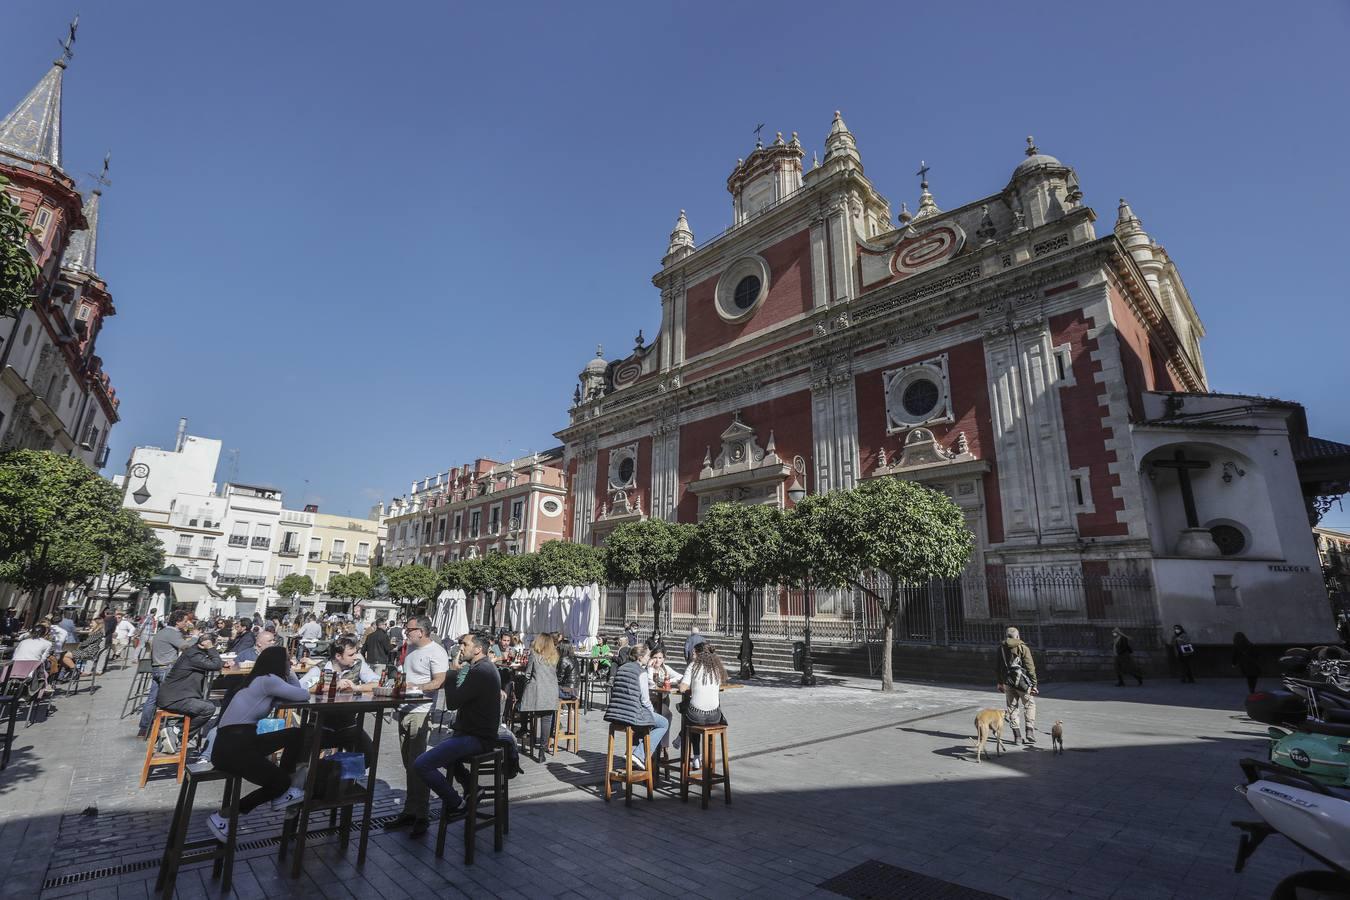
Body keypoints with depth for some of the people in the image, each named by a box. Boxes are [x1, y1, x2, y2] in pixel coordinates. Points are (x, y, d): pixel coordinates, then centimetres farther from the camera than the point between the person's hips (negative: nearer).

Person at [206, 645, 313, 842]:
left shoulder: (262, 682, 17)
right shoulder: (268, 680, -13)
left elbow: (293, 696, 15)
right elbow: (303, 696, -11)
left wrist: (288, 673, 13)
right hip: (230, 746, -10)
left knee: (296, 734, 8)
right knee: (280, 781, -4)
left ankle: (281, 793, 14)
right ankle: (223, 817, 6)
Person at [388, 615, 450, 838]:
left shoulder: (436, 652, -13)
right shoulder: (411, 649, 15)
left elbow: (439, 682, -19)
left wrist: (412, 687, -21)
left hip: (420, 712, -9)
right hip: (405, 710, 9)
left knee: (418, 765, -5)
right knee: (409, 764, 14)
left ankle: (421, 815, 5)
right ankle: (410, 811, 24)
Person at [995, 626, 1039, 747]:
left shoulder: (1001, 649, 8)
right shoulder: (1023, 648, -6)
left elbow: (997, 668, 13)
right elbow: (1030, 667, -11)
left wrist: (1000, 683, 23)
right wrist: (1034, 684, -7)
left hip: (1008, 683, 4)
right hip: (1022, 682, -4)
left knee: (1012, 707, 11)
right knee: (1029, 706, 8)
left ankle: (1017, 736, 13)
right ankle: (1030, 734, 0)